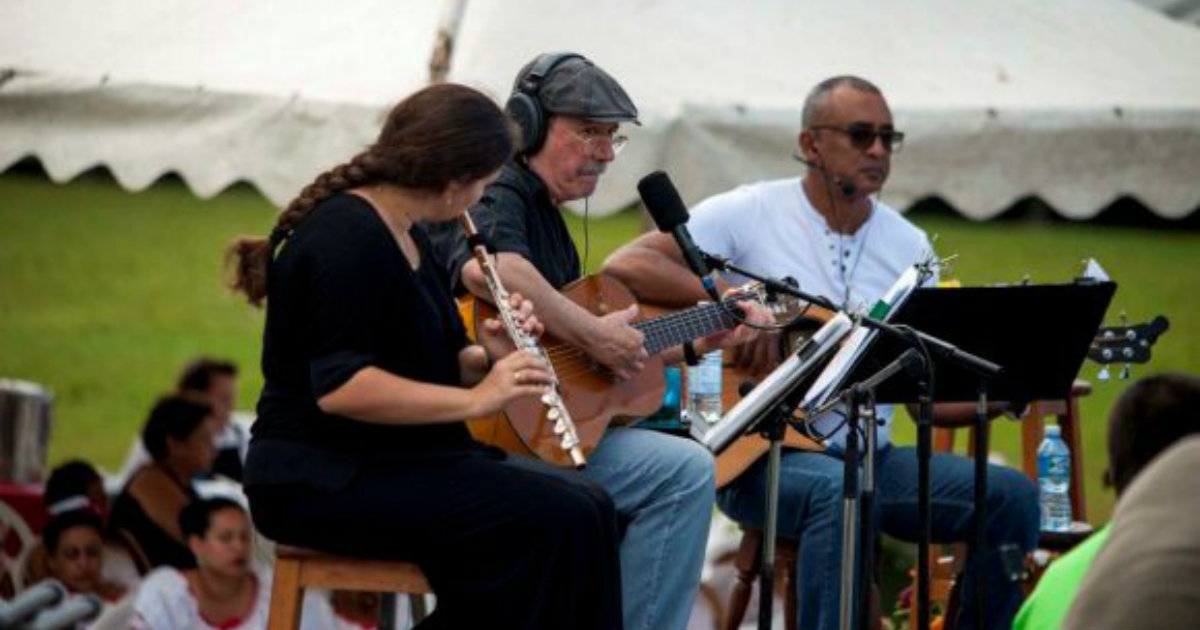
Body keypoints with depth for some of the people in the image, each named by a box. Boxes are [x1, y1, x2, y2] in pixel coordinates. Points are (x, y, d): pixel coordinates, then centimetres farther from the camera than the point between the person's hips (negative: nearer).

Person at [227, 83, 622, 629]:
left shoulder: (406, 235, 15)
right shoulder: (347, 239, -16)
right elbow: (338, 386, -26)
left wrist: (488, 359, 0)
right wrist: (476, 398, -27)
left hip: (396, 461, 10)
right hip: (324, 480, -10)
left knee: (587, 508, -7)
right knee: (551, 521, -23)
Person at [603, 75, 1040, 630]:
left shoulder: (908, 245, 12)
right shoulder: (748, 214, -3)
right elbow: (624, 266, -14)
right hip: (759, 454, -6)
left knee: (1011, 496, -11)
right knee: (840, 490, -38)